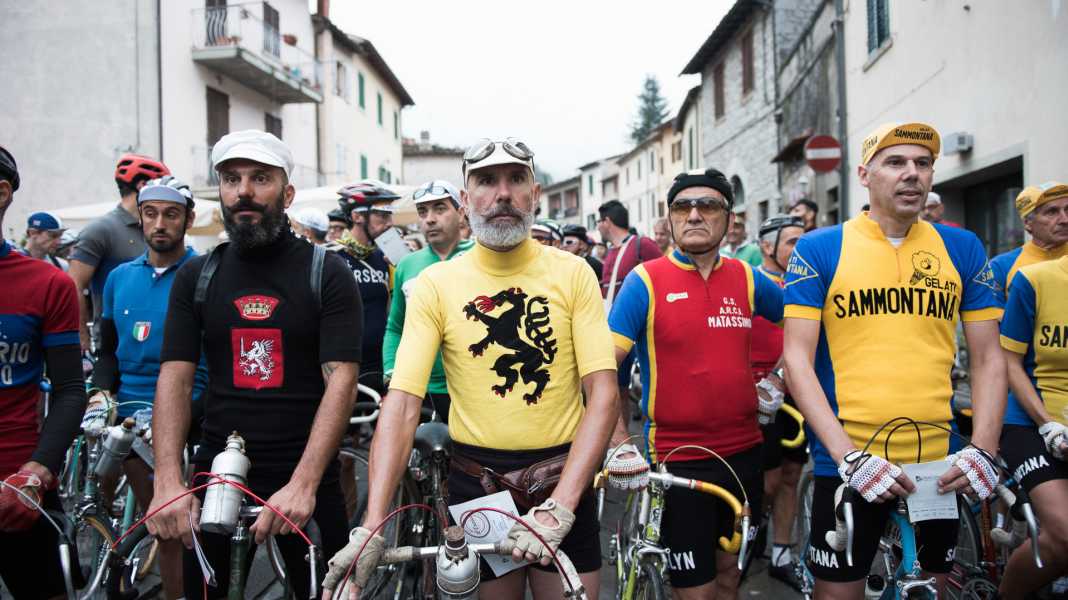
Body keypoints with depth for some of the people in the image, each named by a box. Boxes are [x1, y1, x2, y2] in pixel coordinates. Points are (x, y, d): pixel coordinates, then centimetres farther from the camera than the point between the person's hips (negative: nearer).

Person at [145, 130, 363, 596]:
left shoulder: (328, 273, -5)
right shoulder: (196, 276, 5)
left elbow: (341, 380, -13)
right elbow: (174, 378, -2)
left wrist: (303, 484, -25)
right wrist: (168, 482, -16)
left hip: (305, 482, -2)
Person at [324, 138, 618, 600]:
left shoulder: (573, 274, -5)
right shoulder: (436, 283, -6)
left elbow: (602, 396, -12)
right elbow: (401, 405, -13)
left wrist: (560, 507, -23)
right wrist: (372, 526, -23)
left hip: (563, 481, 0)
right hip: (476, 485, 0)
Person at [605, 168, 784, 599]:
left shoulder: (746, 279, 3)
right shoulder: (645, 280, -9)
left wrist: (777, 380, 13)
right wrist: (618, 445, -21)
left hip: (743, 452, 4)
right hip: (677, 461, -4)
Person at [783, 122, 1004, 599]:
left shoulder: (963, 248, 6)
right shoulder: (818, 250, -3)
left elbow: (988, 358, 7)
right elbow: (797, 360, -7)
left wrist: (982, 448, -7)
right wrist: (848, 455, -17)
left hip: (941, 464, 3)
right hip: (849, 463, -3)